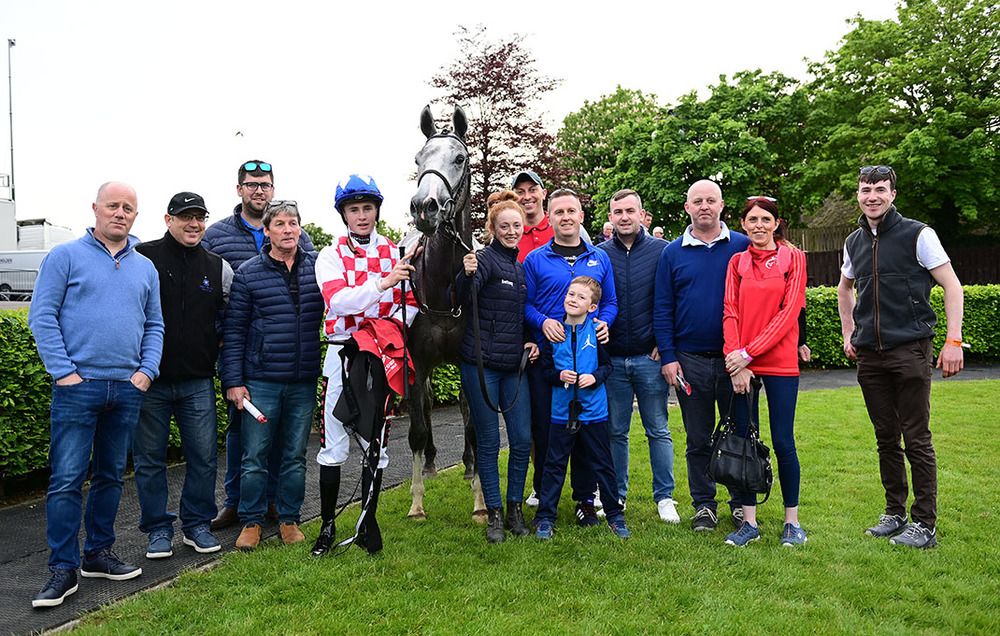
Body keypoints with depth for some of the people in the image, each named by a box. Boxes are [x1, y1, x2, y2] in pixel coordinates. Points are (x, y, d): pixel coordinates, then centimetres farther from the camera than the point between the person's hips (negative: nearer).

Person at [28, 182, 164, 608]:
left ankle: (99, 554, 25)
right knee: (67, 479, -5)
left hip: (128, 388, 5)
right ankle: (62, 570, 3)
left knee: (111, 475, 12)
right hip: (78, 386, -4)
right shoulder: (66, 257, 1)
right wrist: (63, 370, -11)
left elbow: (154, 325, 16)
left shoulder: (145, 268, 14)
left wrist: (146, 370, 2)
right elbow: (42, 316, -4)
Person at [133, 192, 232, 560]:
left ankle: (197, 524, 21)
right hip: (148, 380, -2)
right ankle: (158, 529, 21)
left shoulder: (217, 267, 7)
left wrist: (212, 345, 7)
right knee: (150, 459, 6)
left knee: (204, 456, 5)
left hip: (198, 381, 2)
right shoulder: (142, 258, -3)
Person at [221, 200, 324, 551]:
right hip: (261, 380, -2)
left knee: (295, 456, 11)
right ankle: (251, 522, 19)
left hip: (304, 381, 2)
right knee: (254, 456, 4)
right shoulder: (248, 273, 0)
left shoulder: (318, 267, 4)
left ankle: (289, 519, 24)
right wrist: (233, 381, -5)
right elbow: (234, 330, 0)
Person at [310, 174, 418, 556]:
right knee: (333, 444, 1)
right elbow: (338, 300, -16)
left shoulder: (395, 254, 9)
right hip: (343, 353, -2)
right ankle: (328, 525, 15)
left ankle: (368, 523, 21)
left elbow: (411, 302, 8)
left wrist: (394, 323, -12)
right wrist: (382, 283, -28)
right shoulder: (330, 256, 1)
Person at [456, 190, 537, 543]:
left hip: (515, 365, 6)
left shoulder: (524, 266, 12)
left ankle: (515, 508, 21)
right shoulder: (485, 259, -8)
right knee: (488, 441, 4)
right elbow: (462, 297, -26)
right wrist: (467, 275, -47)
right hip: (481, 364, -5)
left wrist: (533, 341, 4)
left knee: (523, 439, 5)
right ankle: (494, 513, 15)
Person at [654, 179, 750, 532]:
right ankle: (703, 505, 22)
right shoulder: (672, 253, 5)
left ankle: (742, 504, 23)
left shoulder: (743, 247, 2)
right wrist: (668, 357, -3)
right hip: (690, 361, 1)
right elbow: (662, 309, 4)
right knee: (698, 439, 9)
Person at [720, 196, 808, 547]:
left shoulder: (793, 258, 2)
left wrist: (749, 352, -13)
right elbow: (730, 312, 3)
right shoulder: (737, 262, 10)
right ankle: (749, 521, 16)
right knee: (743, 441, 5)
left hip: (780, 362, -3)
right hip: (741, 364, 3)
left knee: (783, 442, 1)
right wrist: (736, 359, -10)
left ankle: (792, 521, 16)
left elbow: (789, 311, -7)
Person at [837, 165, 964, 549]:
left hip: (910, 351, -5)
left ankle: (924, 525, 7)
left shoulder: (917, 235, -5)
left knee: (916, 441, -2)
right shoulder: (855, 242, 11)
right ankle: (895, 514, 23)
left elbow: (952, 286, -6)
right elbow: (845, 289, 27)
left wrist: (954, 341, -13)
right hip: (869, 355, 5)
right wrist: (848, 334, 17)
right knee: (886, 440, 12)